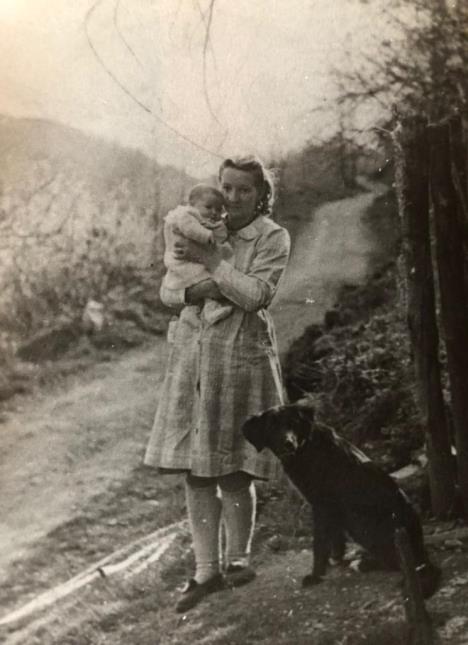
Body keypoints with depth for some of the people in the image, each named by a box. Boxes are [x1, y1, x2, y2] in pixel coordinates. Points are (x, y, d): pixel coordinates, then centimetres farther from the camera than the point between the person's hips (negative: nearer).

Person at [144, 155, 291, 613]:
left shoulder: (272, 238, -2)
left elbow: (256, 293, -15)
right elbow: (167, 291, 9)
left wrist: (209, 261, -16)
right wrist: (194, 292, -12)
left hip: (240, 355, -5)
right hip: (192, 353, 5)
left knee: (232, 470, 0)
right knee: (194, 468, 3)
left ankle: (237, 559, 18)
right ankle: (206, 570, 10)